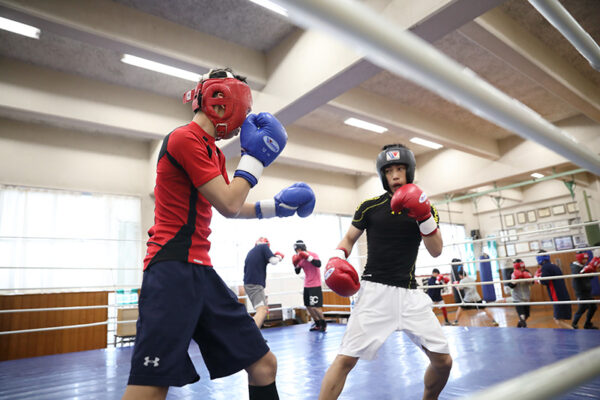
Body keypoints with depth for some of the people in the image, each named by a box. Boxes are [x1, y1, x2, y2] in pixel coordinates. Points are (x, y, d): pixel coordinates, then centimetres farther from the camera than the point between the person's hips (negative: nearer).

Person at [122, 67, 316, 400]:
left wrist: (274, 207, 22)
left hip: (202, 272, 9)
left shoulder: (214, 152, 19)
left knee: (264, 365, 9)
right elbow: (229, 205, -14)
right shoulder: (186, 138, -9)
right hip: (173, 270, -9)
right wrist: (254, 156, -3)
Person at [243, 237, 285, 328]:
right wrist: (279, 257, 11)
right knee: (262, 310, -17)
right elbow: (274, 261, -11)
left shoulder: (251, 252, 21)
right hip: (256, 284, -8)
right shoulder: (264, 246, 1)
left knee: (264, 309, 20)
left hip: (248, 284, 8)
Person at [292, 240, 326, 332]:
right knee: (308, 306, 10)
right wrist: (295, 264, -6)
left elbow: (318, 264, -31)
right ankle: (317, 324, 24)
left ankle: (323, 323, 10)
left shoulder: (312, 255, -13)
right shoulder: (300, 258, 7)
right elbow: (297, 272, 12)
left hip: (315, 285, -8)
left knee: (315, 307, -10)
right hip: (307, 285, 8)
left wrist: (308, 257, -32)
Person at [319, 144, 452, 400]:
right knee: (345, 359, -12)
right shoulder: (370, 207, 2)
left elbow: (436, 251, 0)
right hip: (375, 290, -3)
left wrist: (424, 217, -14)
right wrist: (337, 259, -7)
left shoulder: (424, 207, 8)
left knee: (443, 361, 6)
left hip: (410, 292, 3)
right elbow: (349, 239, 12)